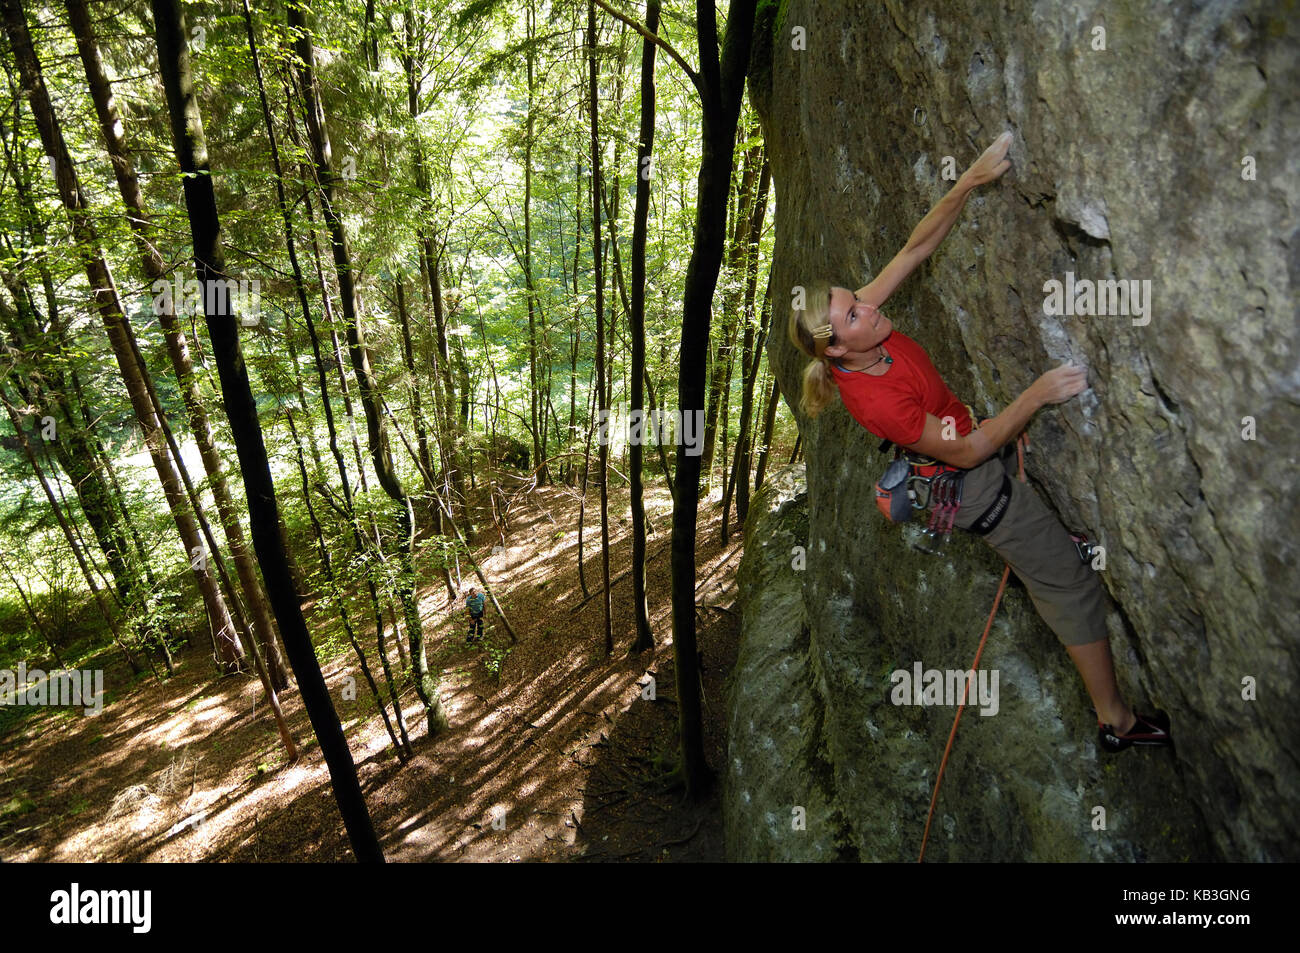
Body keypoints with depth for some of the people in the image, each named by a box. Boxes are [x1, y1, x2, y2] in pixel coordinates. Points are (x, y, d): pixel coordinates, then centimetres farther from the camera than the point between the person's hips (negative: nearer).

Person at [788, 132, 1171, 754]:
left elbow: (915, 248, -10)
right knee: (1071, 583, 2)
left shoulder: (863, 317, -16)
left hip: (978, 437, 9)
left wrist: (970, 181, -18)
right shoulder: (873, 400, -35)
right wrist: (1035, 395, -28)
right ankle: (1116, 721, 18)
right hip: (973, 482, -9)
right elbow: (967, 451, -28)